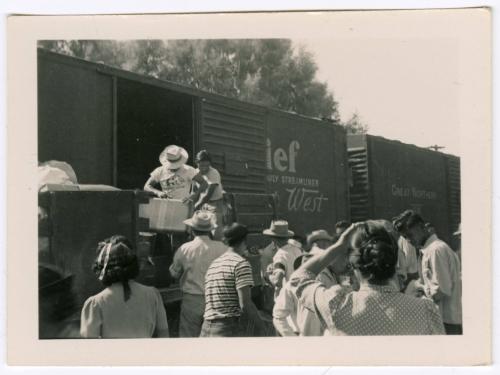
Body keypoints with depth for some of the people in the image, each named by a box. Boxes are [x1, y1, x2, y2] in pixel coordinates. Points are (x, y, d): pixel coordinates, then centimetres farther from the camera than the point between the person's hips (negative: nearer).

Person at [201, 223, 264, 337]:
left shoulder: (214, 263, 18)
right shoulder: (241, 263, -6)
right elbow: (245, 304, -12)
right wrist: (263, 328, -4)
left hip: (206, 328, 8)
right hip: (227, 328, -8)